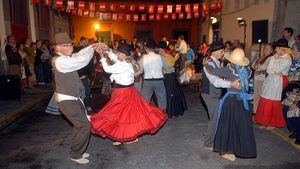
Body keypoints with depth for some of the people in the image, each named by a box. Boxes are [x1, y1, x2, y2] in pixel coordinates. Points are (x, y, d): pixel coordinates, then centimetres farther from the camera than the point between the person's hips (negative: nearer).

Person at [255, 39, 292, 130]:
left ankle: (273, 123, 18)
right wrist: (277, 73, -13)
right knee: (266, 102, 7)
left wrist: (276, 58, -10)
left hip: (278, 82, -5)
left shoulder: (288, 59, -7)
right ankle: (265, 122, 19)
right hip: (269, 81, 5)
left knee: (275, 103, 2)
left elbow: (277, 69, -18)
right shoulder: (274, 57, 8)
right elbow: (268, 70, 4)